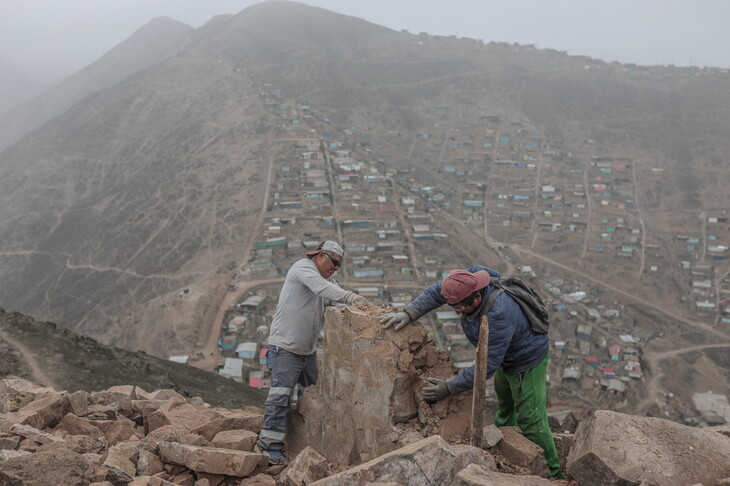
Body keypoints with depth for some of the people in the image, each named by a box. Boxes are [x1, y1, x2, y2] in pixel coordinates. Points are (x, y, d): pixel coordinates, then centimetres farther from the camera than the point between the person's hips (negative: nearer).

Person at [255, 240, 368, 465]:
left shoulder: (327, 280, 14)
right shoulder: (302, 267, -12)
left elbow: (338, 302, 0)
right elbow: (321, 288, -31)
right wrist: (351, 297, -40)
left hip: (308, 349, 9)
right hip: (285, 347, -9)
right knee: (281, 394, -13)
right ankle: (270, 445, -8)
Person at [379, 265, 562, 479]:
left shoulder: (498, 316, -43)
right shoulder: (471, 278, -22)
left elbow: (487, 366, -37)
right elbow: (436, 291, -10)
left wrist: (449, 387, -32)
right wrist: (408, 314, -21)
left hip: (527, 363, -9)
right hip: (506, 357, 9)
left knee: (531, 421, -1)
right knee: (504, 405, 27)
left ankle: (551, 472, 17)